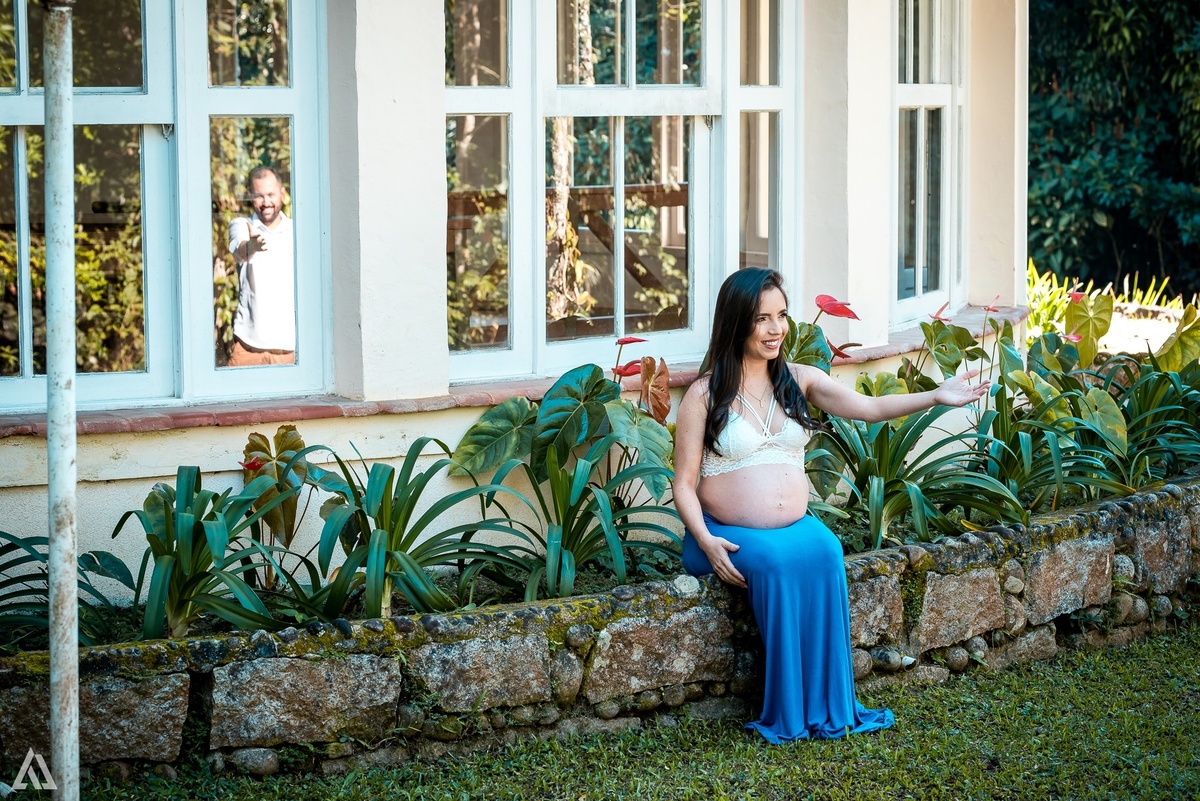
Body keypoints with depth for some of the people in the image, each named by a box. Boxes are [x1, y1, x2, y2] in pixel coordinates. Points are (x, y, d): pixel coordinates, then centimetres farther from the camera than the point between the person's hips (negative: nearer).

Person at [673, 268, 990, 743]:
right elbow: (685, 485, -1)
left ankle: (828, 706, -25)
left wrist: (935, 397, -14)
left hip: (796, 524, 3)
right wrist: (706, 542, -18)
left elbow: (870, 408, 1)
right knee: (776, 561, -34)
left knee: (824, 553, -30)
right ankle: (790, 716, -26)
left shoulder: (799, 380, 11)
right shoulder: (705, 396, -1)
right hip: (728, 533, -3)